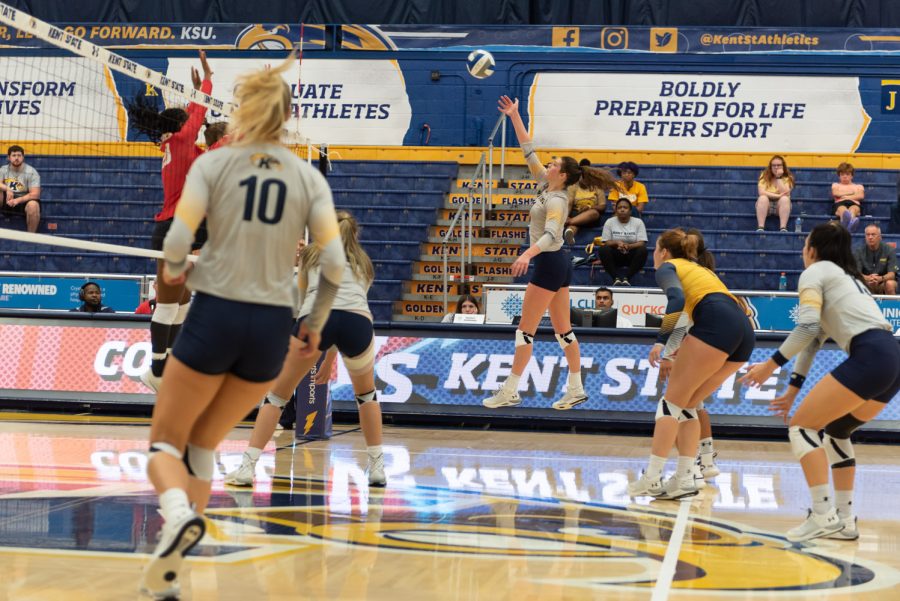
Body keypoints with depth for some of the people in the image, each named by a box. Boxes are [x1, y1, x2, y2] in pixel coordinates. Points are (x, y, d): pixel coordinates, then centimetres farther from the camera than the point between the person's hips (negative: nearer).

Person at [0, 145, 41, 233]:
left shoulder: (31, 172, -9)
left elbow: (35, 194, -18)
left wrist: (17, 200, -29)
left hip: (24, 200, -3)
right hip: (7, 200, 3)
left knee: (33, 205, -37)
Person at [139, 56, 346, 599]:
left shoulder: (213, 164, -2)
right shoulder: (309, 177, 4)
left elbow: (177, 242, -12)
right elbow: (334, 263, -4)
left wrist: (175, 270, 11)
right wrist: (316, 323, 11)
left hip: (215, 316, -3)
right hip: (272, 329, 3)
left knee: (165, 441, 12)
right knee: (204, 445, 20)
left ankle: (177, 511, -22)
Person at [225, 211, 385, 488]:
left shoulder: (312, 254, 29)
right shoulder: (364, 264, 34)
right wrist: (329, 360, 43)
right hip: (360, 319, 2)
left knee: (276, 395, 12)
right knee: (366, 394, 29)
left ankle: (247, 467, 1)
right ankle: (377, 468, 25)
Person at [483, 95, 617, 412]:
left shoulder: (555, 200, -19)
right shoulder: (547, 185, 5)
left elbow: (551, 234, -36)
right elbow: (528, 151, 10)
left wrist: (527, 254, -51)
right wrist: (514, 117, 7)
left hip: (549, 265, -10)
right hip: (558, 264, 10)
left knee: (525, 330, -5)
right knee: (563, 329, 11)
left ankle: (510, 392, -2)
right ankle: (576, 389, 13)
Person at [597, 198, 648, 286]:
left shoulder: (638, 222, 1)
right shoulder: (609, 222, 3)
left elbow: (642, 243, -7)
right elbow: (606, 242, -1)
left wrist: (629, 246, -29)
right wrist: (617, 243, -24)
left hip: (631, 256, 0)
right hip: (615, 255, 0)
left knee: (643, 250, -31)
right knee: (603, 249, -30)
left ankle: (627, 278, -31)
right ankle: (616, 278, -31)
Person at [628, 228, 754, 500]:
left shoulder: (668, 267, 14)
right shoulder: (699, 269, 36)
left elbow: (676, 298, -8)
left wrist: (662, 343, -15)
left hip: (716, 322, -7)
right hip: (745, 330, 7)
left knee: (672, 401, -2)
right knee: (686, 405, 14)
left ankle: (651, 478, -8)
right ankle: (685, 479, 4)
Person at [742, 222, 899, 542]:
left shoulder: (815, 272, 6)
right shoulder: (848, 277, 32)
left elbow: (807, 326, -9)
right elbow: (815, 337, 30)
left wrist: (771, 364, -2)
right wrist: (793, 388, 30)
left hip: (870, 356, -9)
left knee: (801, 425, -1)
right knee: (836, 430, 23)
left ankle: (823, 515, -10)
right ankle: (845, 520, 17)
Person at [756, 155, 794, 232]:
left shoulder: (787, 178, -3)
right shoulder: (764, 176, -4)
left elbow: (785, 194, -20)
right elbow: (761, 192, -17)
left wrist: (779, 178, -20)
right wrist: (778, 196, -23)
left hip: (780, 205, 0)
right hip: (766, 205, 0)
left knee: (785, 199, -31)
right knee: (763, 198, -32)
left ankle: (783, 228, -41)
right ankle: (760, 227, -42)